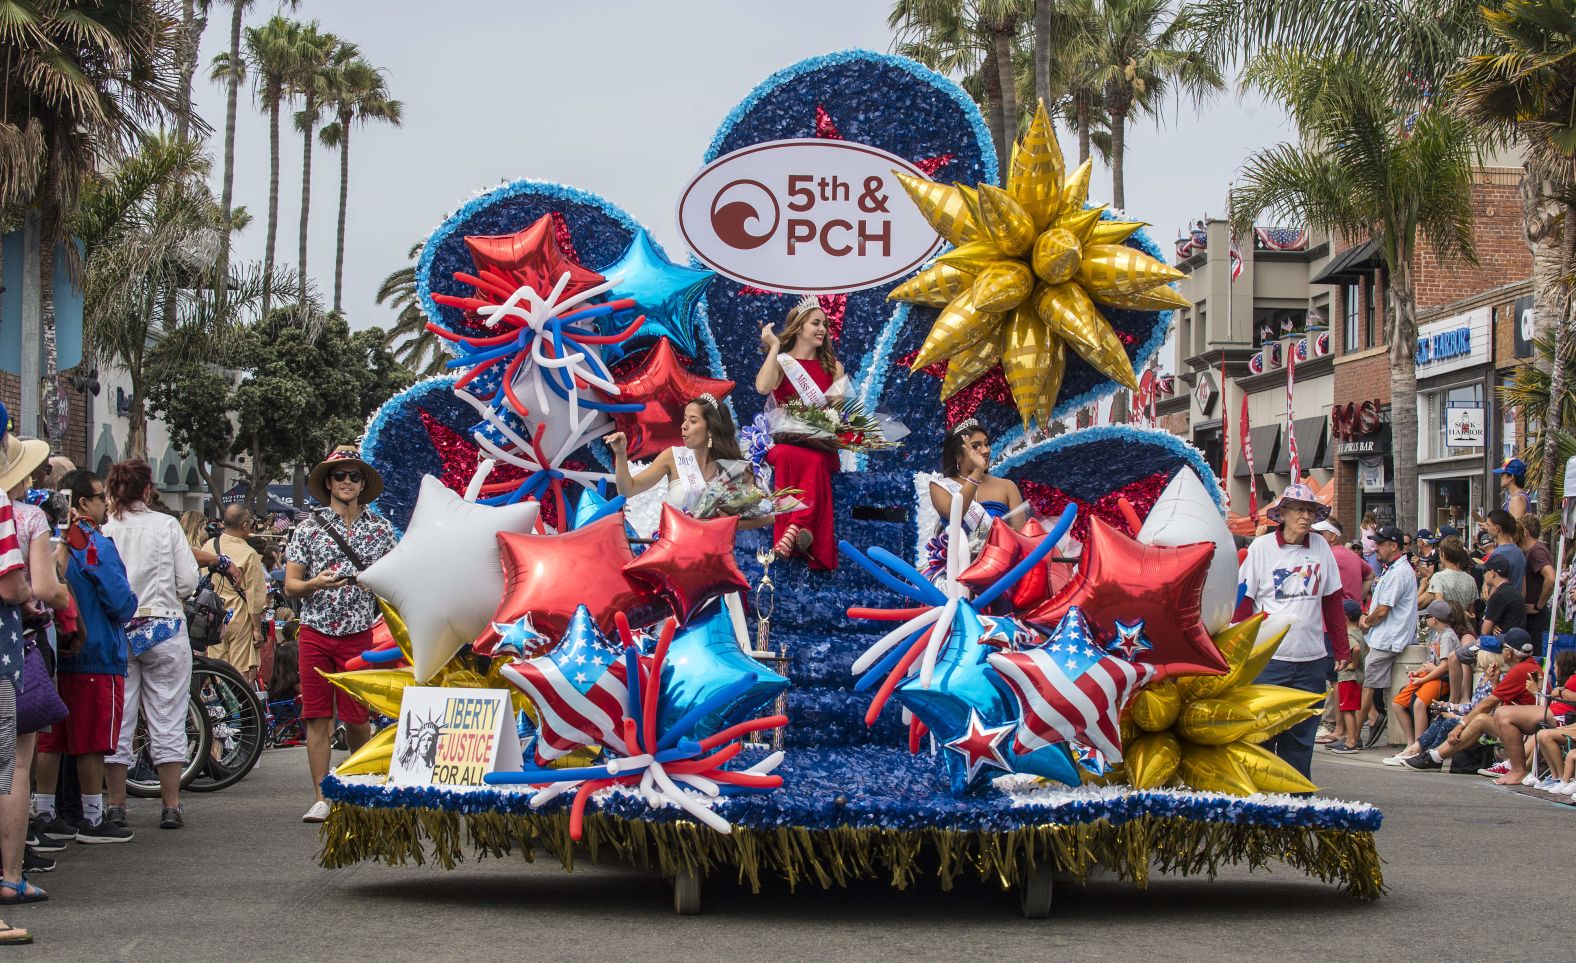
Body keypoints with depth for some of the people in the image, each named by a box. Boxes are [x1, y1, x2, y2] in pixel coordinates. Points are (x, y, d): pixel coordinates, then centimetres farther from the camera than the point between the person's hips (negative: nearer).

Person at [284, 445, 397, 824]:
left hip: (359, 633, 0)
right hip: (315, 632, 0)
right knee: (317, 716, -1)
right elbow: (290, 585, 4)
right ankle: (321, 797, 3)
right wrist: (315, 584, -16)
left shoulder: (380, 527, 8)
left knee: (357, 718, 1)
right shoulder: (309, 527, 5)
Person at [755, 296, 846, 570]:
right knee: (789, 457, -38)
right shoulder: (780, 361, 10)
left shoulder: (832, 366, 18)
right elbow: (763, 387, -12)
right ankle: (801, 534, -45)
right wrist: (774, 347, -5)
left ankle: (793, 529, -46)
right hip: (785, 441, -2)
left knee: (814, 461, -36)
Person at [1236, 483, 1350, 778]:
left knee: (1302, 736, 8)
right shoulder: (1261, 547, -3)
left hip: (1311, 659, 3)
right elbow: (1242, 603, -2)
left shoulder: (1321, 547, 7)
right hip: (1268, 658, -3)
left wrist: (1342, 650, 10)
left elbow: (1333, 602, 12)